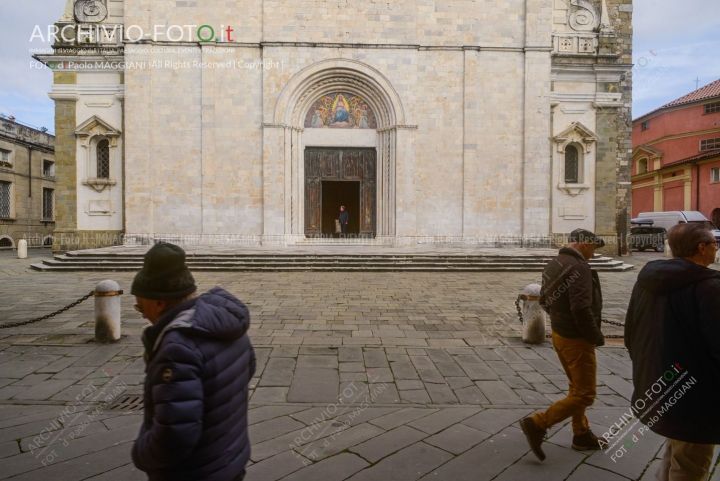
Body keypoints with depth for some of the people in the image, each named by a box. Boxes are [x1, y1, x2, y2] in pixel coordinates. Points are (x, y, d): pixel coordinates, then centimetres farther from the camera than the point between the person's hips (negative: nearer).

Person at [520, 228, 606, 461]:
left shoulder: (553, 265, 7)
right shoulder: (579, 268, -22)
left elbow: (544, 299, 14)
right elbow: (581, 309, -28)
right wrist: (597, 336, -15)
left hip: (559, 334, 10)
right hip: (577, 339, -10)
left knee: (577, 387, 22)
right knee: (584, 395, 1)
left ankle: (581, 435, 36)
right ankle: (537, 424, -1)